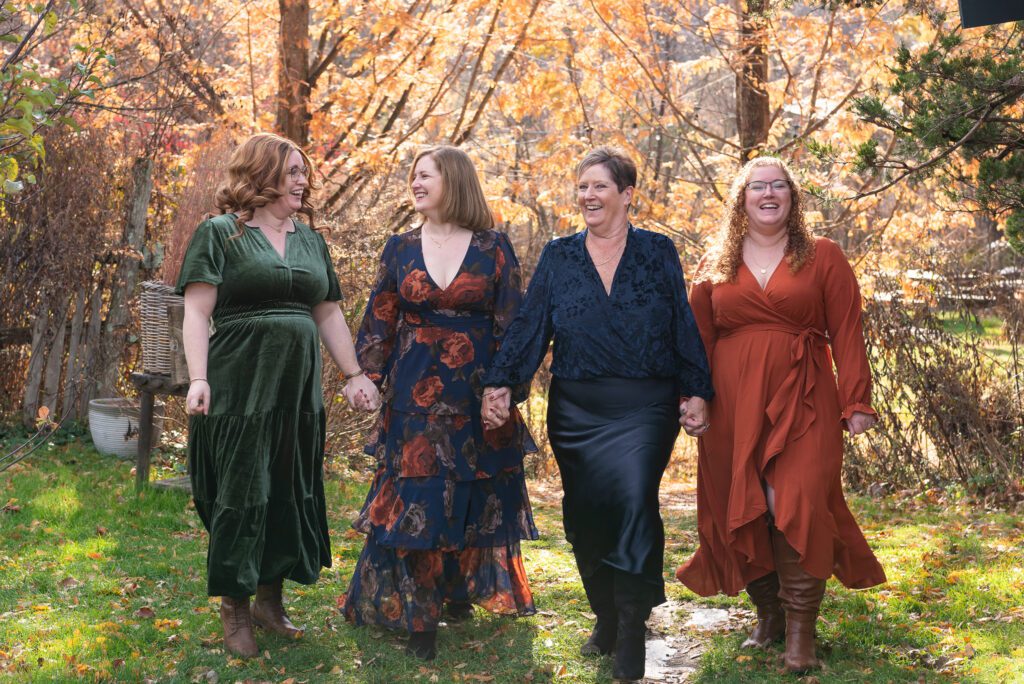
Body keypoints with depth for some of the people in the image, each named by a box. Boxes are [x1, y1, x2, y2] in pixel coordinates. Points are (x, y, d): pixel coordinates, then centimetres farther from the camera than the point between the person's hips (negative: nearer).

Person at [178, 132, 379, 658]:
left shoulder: (310, 240, 15)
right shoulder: (220, 233, -3)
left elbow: (328, 314, 18)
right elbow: (197, 311, -10)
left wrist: (354, 375, 11)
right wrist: (198, 378, -21)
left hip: (297, 389, 6)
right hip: (239, 387, -6)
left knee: (291, 493, 10)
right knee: (241, 496, -1)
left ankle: (270, 596, 25)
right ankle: (235, 609, 11)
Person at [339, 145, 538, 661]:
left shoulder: (492, 248, 0)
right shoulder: (400, 249, 6)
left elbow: (511, 323, -1)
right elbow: (379, 322, 8)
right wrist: (368, 378, 0)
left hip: (478, 395, -1)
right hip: (415, 393, 1)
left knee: (474, 498, 7)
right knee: (412, 498, -2)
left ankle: (463, 590, 29)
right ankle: (418, 617, 5)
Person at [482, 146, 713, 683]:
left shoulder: (657, 252, 5)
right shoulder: (558, 257, 9)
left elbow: (684, 327, 4)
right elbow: (529, 325, 5)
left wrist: (696, 392, -2)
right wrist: (500, 384, -5)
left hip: (644, 407, -3)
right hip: (576, 410, 3)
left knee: (634, 497, -20)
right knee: (584, 515, 6)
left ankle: (631, 635, -13)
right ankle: (606, 620, 25)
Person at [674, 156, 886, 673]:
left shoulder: (823, 258, 6)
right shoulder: (716, 265, 11)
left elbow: (846, 334, 1)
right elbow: (699, 338, 12)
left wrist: (856, 402, -6)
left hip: (803, 403, -2)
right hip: (734, 409, 3)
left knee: (798, 509, -10)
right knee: (743, 513, 5)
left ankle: (800, 630, -3)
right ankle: (769, 614, 20)